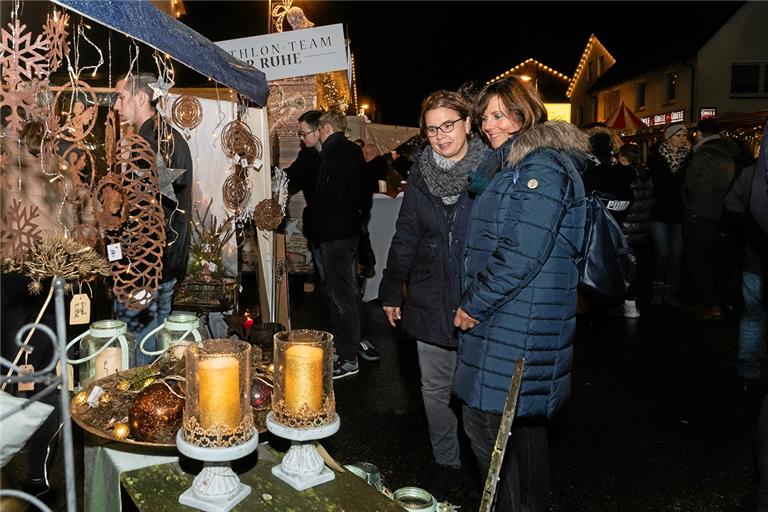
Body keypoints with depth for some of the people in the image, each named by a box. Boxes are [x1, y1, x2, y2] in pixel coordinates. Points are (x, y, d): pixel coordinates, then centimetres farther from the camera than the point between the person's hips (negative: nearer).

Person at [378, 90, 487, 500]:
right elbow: (405, 235, 9)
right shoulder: (421, 173, 4)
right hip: (430, 302, 4)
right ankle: (446, 464, 32)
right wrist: (392, 288, 9)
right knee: (435, 390, 13)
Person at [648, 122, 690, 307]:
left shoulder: (689, 156, 6)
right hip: (660, 211, -2)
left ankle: (670, 292, 13)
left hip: (680, 213, 2)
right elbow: (656, 182, -2)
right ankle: (658, 290, 12)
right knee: (662, 253, -3)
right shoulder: (656, 155, 0)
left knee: (677, 254, 4)